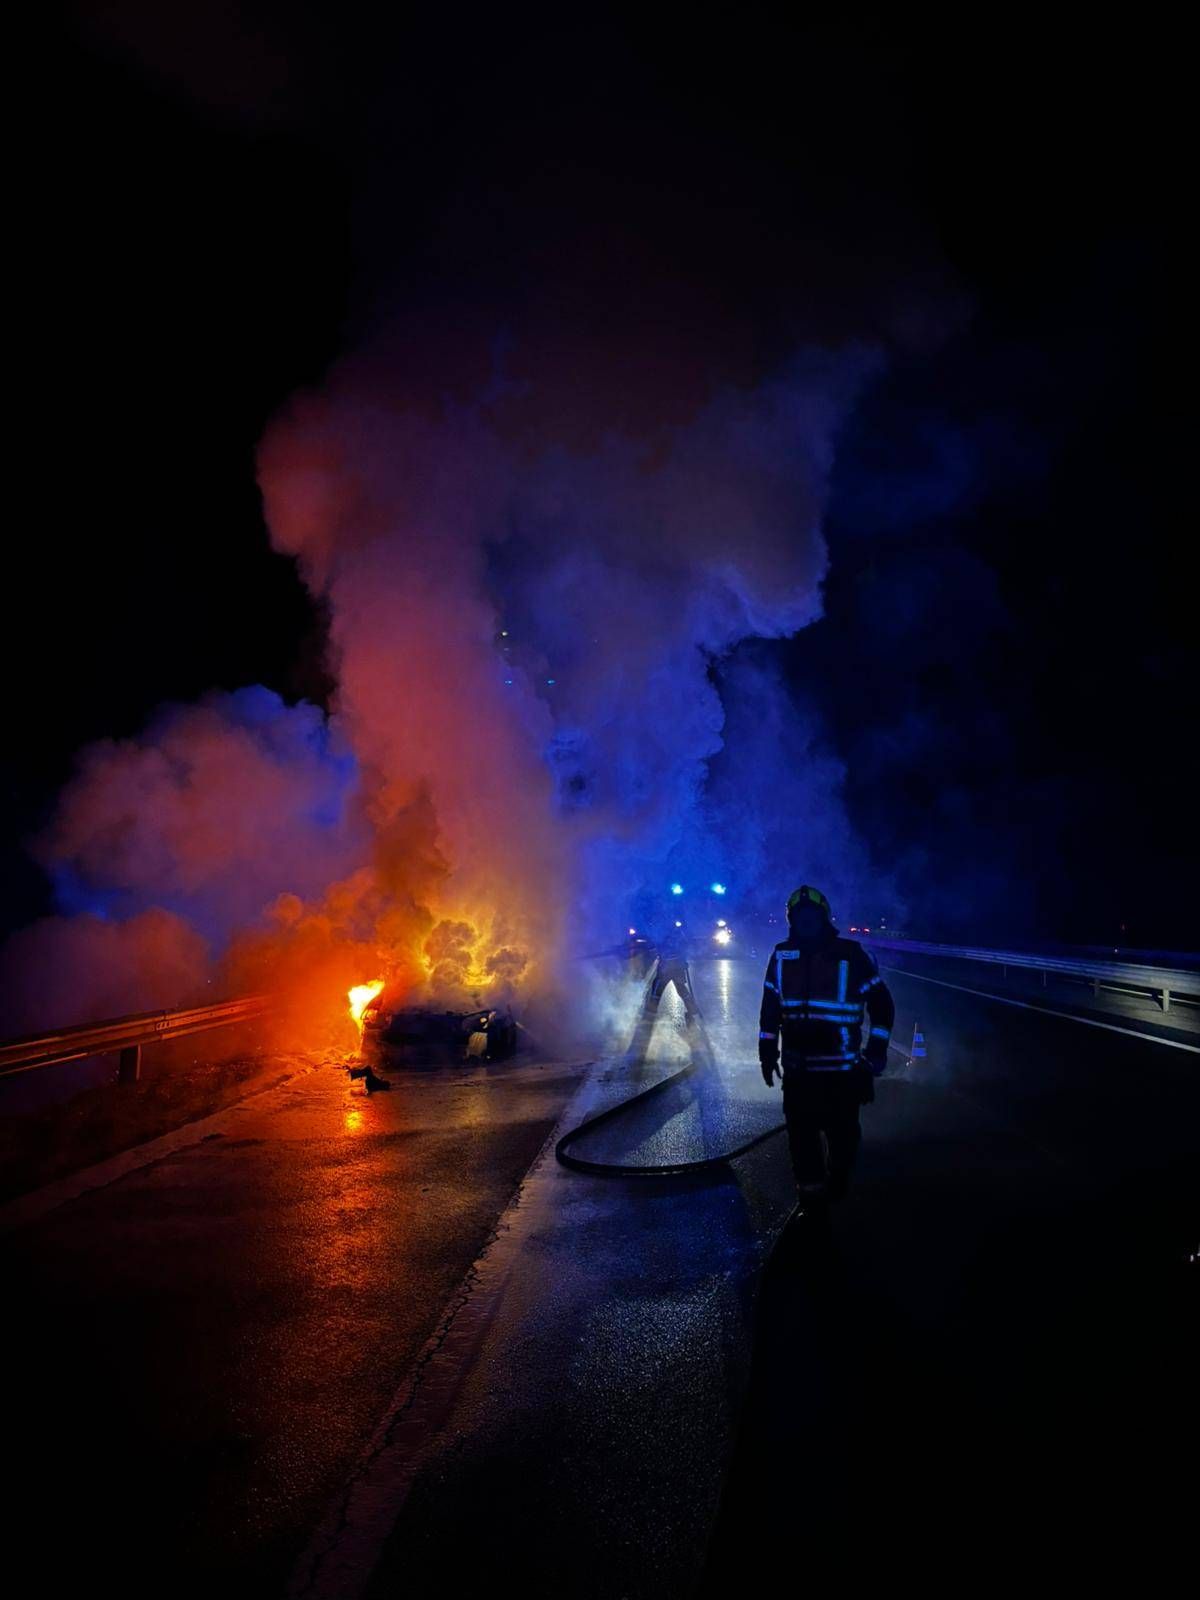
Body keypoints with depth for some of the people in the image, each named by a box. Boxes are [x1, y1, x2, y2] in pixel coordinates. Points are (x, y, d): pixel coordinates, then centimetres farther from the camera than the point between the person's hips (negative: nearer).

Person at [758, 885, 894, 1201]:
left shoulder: (850, 955, -6)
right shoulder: (782, 956, 4)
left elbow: (881, 1004, 0)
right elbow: (770, 1008, 12)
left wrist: (876, 1051, -3)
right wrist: (767, 1052, 11)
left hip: (841, 1068, -3)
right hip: (797, 1066, 3)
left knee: (841, 1132, 5)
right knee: (801, 1130, 9)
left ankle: (838, 1183, 26)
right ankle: (810, 1184, 26)